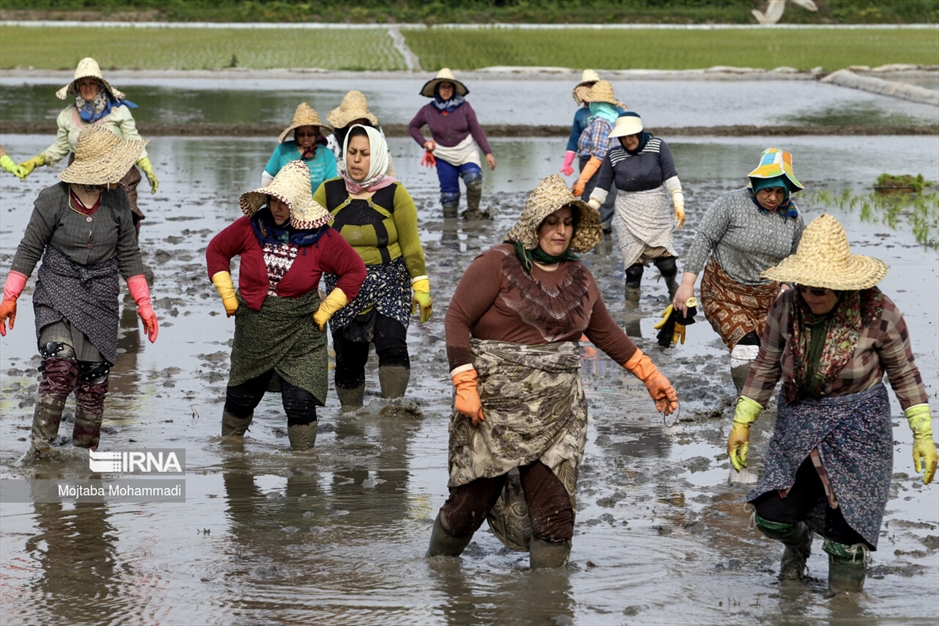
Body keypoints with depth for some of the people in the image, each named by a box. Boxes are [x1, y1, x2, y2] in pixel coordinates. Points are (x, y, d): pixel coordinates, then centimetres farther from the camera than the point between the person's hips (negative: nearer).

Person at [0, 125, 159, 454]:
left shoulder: (117, 201, 0)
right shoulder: (53, 199, -9)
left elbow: (128, 255, 10)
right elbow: (29, 249, 0)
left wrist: (143, 305, 9)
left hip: (101, 297, 3)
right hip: (57, 292, -3)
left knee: (95, 379, 3)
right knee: (60, 367, -21)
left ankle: (86, 450, 18)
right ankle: (41, 446, -13)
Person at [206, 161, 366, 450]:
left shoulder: (321, 238, -11)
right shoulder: (252, 226, -7)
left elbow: (355, 271, -2)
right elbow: (217, 250, 8)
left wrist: (323, 311, -5)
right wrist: (228, 297, 4)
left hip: (300, 335, -2)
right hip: (253, 332, 2)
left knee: (301, 404, -8)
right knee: (239, 399, 16)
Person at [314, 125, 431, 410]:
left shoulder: (394, 194, -1)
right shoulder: (328, 192, 3)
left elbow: (411, 244, 1)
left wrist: (421, 287, -1)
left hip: (390, 286, -2)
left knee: (392, 345, -21)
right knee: (348, 357, 4)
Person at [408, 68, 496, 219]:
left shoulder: (464, 107, -6)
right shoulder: (428, 111, -2)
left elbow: (477, 131, -3)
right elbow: (412, 127, 14)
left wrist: (487, 153, -8)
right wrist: (423, 143, -1)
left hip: (467, 152, -2)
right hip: (444, 157, 2)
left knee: (473, 179, -27)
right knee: (449, 192, 1)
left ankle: (472, 212, -10)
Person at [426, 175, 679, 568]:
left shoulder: (579, 278, 14)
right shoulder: (499, 264, -4)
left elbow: (605, 333, 26)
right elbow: (457, 319, -6)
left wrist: (650, 376, 25)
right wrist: (465, 386, -14)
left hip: (556, 413, 4)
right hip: (494, 406, -4)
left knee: (555, 514, -6)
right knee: (470, 503, 2)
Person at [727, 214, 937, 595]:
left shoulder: (877, 312, -15)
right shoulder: (786, 309, -6)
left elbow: (904, 374, -5)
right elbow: (765, 368, 6)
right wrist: (741, 424, 8)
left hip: (857, 427, -3)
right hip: (797, 424, 4)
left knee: (845, 532, -6)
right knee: (772, 517, 2)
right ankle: (797, 543, 41)